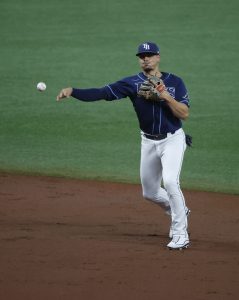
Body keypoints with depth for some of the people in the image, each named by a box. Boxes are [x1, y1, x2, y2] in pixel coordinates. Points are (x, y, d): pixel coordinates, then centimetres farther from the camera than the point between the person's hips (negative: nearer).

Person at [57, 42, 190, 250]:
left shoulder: (175, 82, -8)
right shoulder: (133, 83, -6)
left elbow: (184, 114, -14)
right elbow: (102, 93, -18)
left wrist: (166, 96, -27)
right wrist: (72, 91, -31)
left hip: (172, 139, -4)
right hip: (149, 141, 4)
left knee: (170, 181, -24)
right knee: (150, 192, 13)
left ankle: (180, 235, -15)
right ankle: (179, 211, 43)